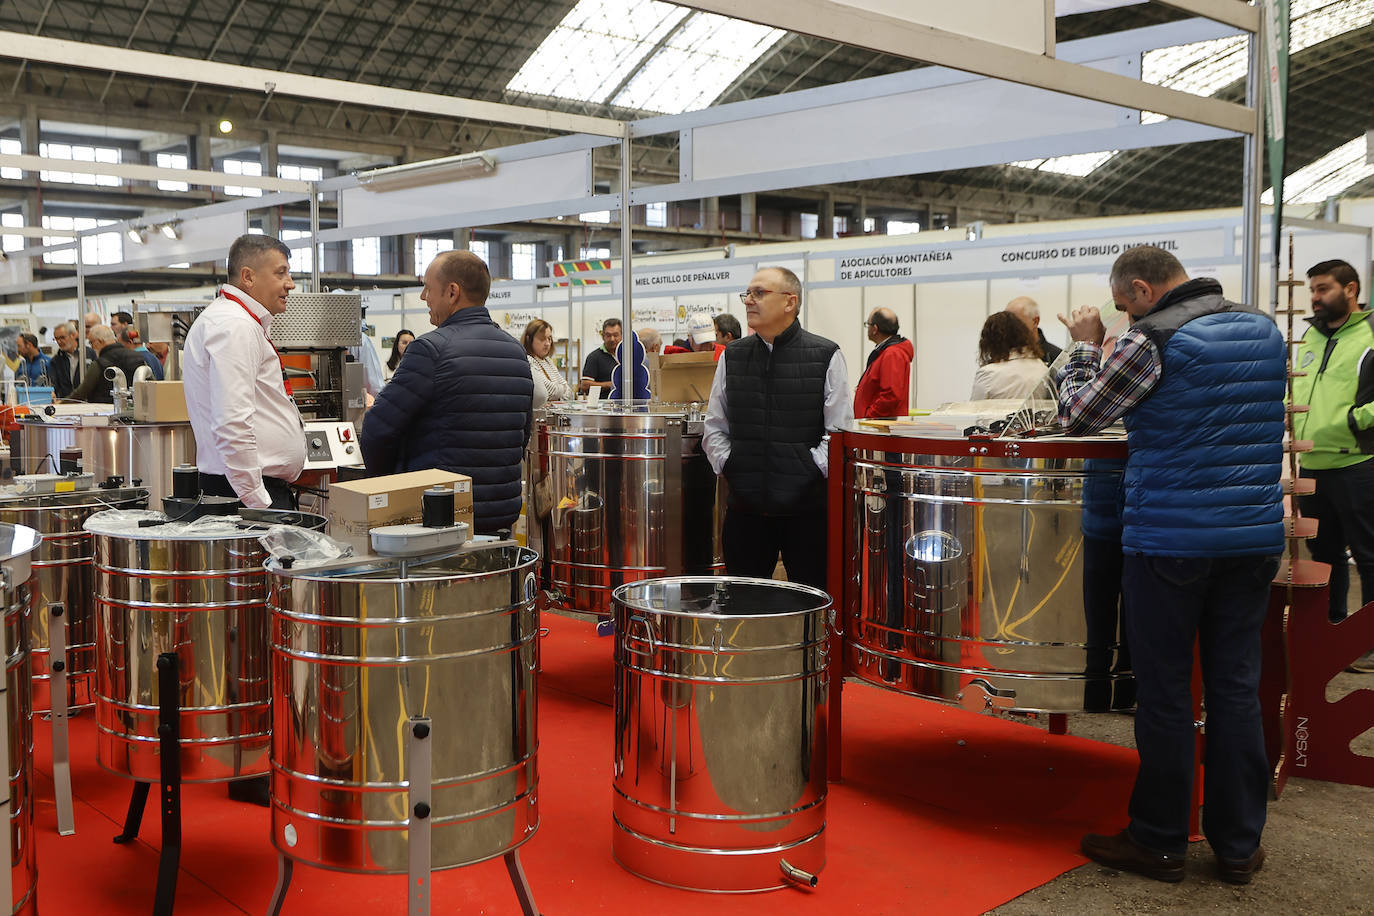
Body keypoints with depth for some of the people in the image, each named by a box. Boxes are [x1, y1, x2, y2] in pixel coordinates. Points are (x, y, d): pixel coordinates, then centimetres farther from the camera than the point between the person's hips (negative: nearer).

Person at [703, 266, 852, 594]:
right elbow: (714, 427, 14)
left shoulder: (826, 356, -1)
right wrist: (728, 465, 0)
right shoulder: (733, 356, 10)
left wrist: (811, 471, -12)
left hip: (807, 506, -3)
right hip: (745, 505, 3)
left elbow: (841, 432, -3)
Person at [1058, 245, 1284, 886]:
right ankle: (1238, 845, 19)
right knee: (1236, 689, 11)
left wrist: (1085, 347, 11)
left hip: (1169, 539, -6)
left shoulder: (1154, 340, -11)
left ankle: (1160, 843, 15)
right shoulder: (1266, 331, 10)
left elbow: (1077, 416, -3)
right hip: (1255, 538, 6)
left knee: (1164, 694, 4)